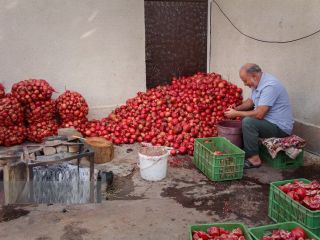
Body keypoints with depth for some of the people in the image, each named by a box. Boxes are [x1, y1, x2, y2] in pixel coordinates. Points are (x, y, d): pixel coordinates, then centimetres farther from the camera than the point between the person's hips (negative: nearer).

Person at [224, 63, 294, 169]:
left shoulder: (269, 86, -26)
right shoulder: (258, 83, 5)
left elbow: (259, 114, -31)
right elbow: (250, 101, 19)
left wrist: (236, 113, -21)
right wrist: (236, 109, 1)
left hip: (281, 127, -10)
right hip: (269, 121, 10)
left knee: (248, 121, -28)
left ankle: (254, 159, -18)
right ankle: (243, 149, 17)